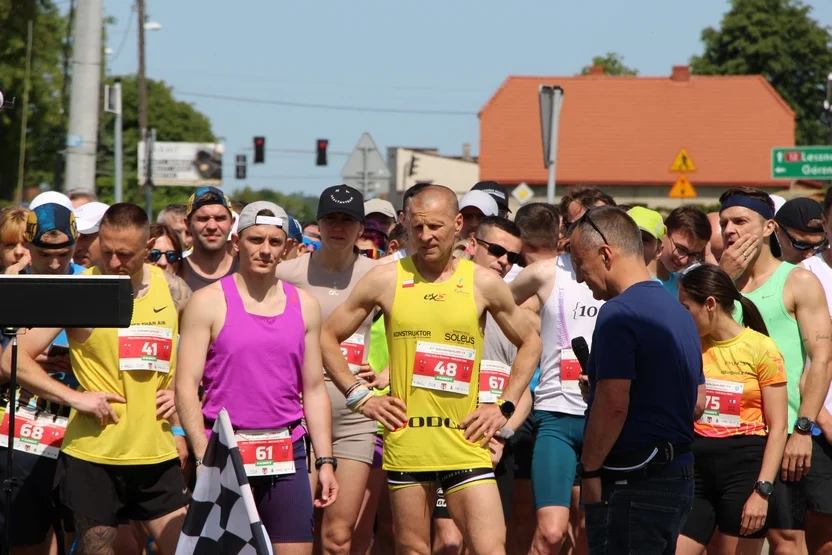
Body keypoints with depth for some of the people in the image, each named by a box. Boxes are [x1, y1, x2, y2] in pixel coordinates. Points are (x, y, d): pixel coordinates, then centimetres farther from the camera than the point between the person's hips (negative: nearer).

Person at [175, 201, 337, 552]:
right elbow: (186, 386, -5)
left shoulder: (304, 306, 12)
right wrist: (204, 457, -14)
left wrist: (325, 461, 7)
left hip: (287, 454, 3)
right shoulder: (209, 303, -1)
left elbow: (314, 390, 14)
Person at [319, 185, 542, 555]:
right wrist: (360, 397, 3)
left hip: (465, 445, 0)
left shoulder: (483, 284, 3)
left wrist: (504, 407, 7)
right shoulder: (386, 280, 2)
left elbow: (529, 343, 16)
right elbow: (327, 336, 10)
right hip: (405, 443, 0)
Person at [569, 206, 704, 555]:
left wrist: (589, 470, -14)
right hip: (678, 479, 10)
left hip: (631, 485, -10)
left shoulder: (619, 313, -15)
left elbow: (613, 403, -23)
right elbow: (698, 400, 21)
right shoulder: (678, 312, 15)